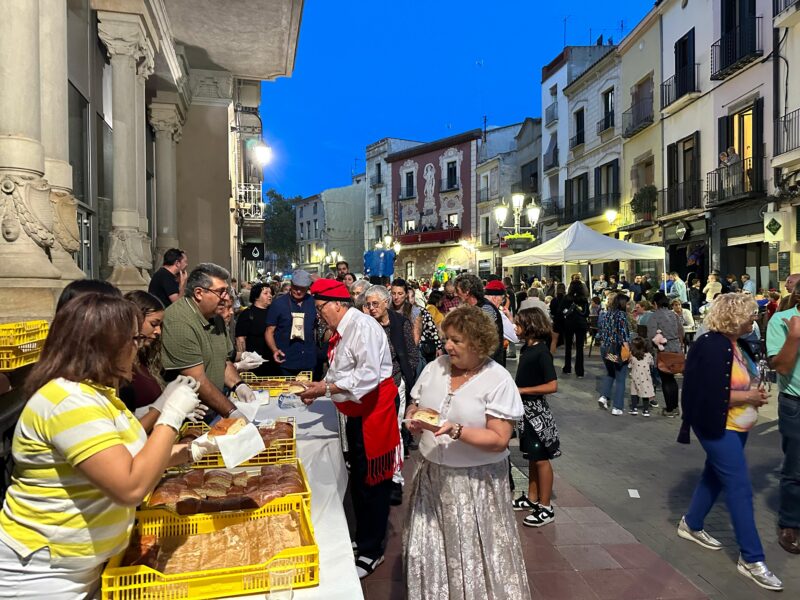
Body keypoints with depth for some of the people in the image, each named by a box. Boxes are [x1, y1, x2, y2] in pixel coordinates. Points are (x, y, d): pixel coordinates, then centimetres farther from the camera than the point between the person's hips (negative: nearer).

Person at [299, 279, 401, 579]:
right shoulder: (343, 329, 9)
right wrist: (319, 386, 4)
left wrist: (326, 389, -23)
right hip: (357, 411, 10)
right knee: (358, 479, 20)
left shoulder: (362, 326, -21)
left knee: (372, 482, 3)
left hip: (374, 410, -10)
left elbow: (369, 374, -29)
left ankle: (371, 551, 19)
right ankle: (362, 538, 38)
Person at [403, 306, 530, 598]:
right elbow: (413, 407, 12)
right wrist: (412, 419, -10)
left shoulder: (498, 381, -12)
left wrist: (457, 431, -27)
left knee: (473, 557, 6)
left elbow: (499, 440, -15)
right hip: (431, 475, 5)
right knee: (429, 551, 14)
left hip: (475, 480, -4)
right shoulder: (434, 368, 2)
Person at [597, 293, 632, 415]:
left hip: (605, 349, 6)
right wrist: (627, 350, -16)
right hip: (618, 350, -6)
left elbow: (599, 333, 11)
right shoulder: (621, 314, -12)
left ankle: (604, 396, 10)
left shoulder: (605, 315, 7)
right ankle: (617, 407, 7)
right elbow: (624, 334, -18)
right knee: (620, 379, 5)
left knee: (609, 374, 26)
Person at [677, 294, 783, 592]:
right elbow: (710, 394, -26)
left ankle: (691, 524, 38)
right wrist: (748, 397, -18)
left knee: (715, 476, 20)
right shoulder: (711, 347, -23)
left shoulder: (738, 344, 6)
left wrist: (755, 393, -1)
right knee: (740, 487, -5)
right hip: (718, 427, -10)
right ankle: (751, 558, 6)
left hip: (737, 426, 10)